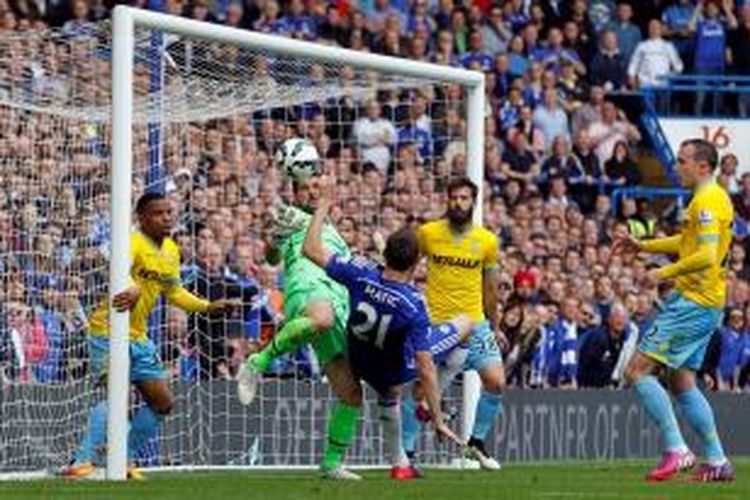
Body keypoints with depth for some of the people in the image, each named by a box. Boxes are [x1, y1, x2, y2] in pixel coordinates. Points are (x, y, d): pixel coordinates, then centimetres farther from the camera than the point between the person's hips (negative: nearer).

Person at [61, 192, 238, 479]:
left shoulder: (171, 251, 11)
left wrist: (208, 307, 16)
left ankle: (124, 459, 19)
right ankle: (82, 462, -26)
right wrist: (133, 289, -61)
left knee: (163, 402, 10)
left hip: (138, 336, 9)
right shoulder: (135, 244, -17)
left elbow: (174, 292, 26)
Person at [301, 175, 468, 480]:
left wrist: (324, 205, -10)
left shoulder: (361, 274, -28)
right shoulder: (414, 306, -35)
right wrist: (438, 420, -27)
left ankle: (398, 464, 48)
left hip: (361, 363, 4)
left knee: (389, 397, 40)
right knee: (465, 324, 12)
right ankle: (429, 403, 19)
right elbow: (425, 368, -33)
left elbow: (311, 249, -20)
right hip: (397, 369, -4)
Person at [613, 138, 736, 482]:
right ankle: (717, 462, 14)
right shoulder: (712, 198, 16)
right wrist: (643, 246, 23)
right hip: (706, 303, 10)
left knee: (637, 371, -11)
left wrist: (664, 273, -19)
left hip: (695, 301, -10)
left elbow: (706, 256, -25)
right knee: (681, 381, 15)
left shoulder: (707, 201, -16)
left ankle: (676, 450, -14)